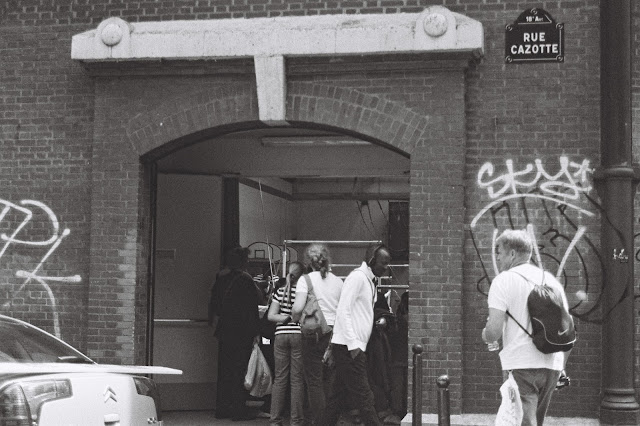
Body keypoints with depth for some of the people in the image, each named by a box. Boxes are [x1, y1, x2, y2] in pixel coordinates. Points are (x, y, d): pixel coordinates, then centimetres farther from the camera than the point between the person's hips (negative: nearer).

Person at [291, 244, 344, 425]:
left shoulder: (306, 279, -6)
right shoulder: (338, 281, 7)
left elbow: (298, 308, -16)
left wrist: (295, 317, 4)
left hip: (314, 333, -4)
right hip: (335, 333, 4)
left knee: (314, 381, 1)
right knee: (330, 381, 12)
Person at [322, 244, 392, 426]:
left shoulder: (368, 281, 18)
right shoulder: (357, 277, -11)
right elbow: (343, 312, -17)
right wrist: (353, 344, -20)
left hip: (354, 347, 10)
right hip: (349, 347, -10)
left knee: (338, 394, 12)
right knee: (363, 396, -9)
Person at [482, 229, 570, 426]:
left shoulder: (504, 280, -5)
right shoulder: (552, 281, 15)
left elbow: (494, 331, -14)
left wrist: (486, 335, 8)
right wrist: (561, 368, 23)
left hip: (521, 365, -7)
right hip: (552, 366, 7)